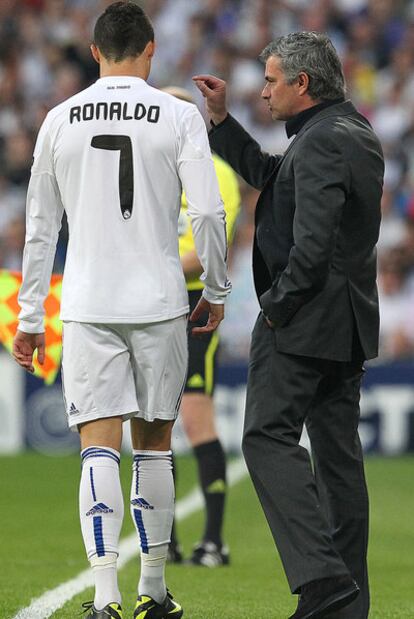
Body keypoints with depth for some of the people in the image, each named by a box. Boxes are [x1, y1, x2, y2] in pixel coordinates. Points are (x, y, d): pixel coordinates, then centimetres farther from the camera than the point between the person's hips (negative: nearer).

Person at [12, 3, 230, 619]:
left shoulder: (60, 120, 5)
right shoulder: (179, 116, -1)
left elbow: (39, 229, 8)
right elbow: (207, 213, -7)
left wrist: (29, 319, 14)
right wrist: (216, 290, 8)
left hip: (87, 308, 0)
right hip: (159, 304, 0)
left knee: (100, 450, -3)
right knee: (153, 445, 12)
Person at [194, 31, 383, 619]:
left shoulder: (321, 141, -18)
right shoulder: (357, 133, 14)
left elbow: (312, 244, -26)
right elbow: (271, 177, 25)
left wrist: (278, 305, -13)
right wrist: (221, 118, 21)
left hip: (307, 320, -10)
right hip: (350, 325, 10)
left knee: (268, 437, -9)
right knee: (338, 450, 11)